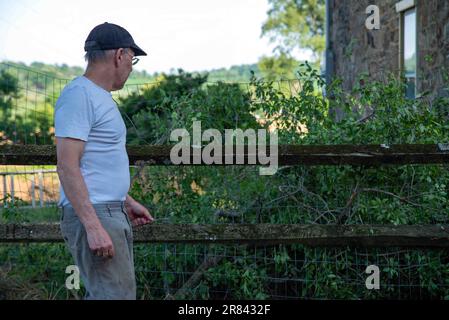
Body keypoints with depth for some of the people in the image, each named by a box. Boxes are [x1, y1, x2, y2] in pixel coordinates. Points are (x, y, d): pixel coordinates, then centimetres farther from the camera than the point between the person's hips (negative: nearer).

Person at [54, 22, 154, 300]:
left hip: (113, 214, 10)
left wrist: (128, 202, 27)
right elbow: (67, 167, -19)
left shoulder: (101, 97, 19)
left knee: (102, 294, 11)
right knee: (117, 296, -14)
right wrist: (94, 226, -24)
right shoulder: (79, 95, -12)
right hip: (93, 215, -10)